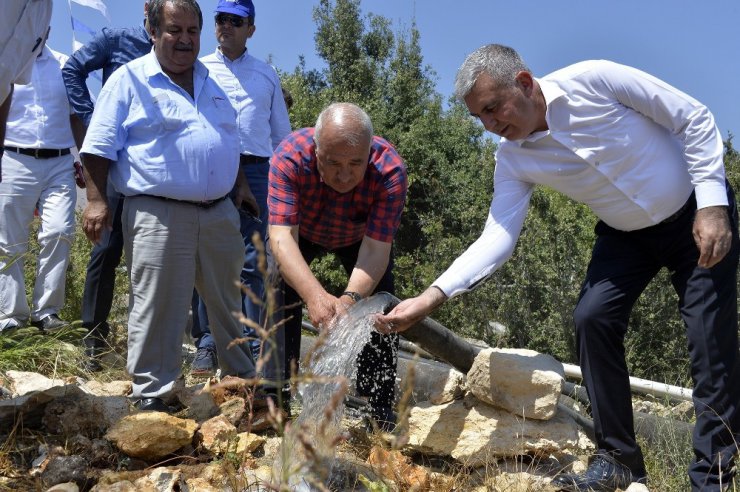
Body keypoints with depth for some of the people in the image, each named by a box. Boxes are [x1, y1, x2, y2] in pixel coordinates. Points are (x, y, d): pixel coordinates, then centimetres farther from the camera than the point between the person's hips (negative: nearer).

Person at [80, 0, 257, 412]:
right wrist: (97, 201, -11)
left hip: (220, 212, 6)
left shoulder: (213, 81, 16)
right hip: (158, 215, -5)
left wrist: (241, 185, 21)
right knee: (157, 309, -2)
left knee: (229, 303, 15)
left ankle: (243, 377, 31)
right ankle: (151, 395, 10)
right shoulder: (129, 80, -2)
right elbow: (100, 147, -4)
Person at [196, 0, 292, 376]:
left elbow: (281, 133, 21)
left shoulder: (267, 75, 18)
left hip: (255, 170, 1)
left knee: (253, 262, -2)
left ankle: (254, 345, 1)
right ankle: (206, 344, 4)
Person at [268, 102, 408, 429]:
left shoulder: (390, 170, -39)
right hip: (300, 233, 0)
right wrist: (315, 296, -61)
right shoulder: (290, 156, -40)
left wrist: (351, 297, -59)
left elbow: (375, 249, -39)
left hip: (359, 239, 0)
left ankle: (380, 416, 2)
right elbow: (282, 237, -45)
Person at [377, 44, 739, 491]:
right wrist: (431, 298, -29)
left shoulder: (595, 81, -26)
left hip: (698, 212, -4)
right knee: (592, 319, -12)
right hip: (627, 234, 4)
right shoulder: (513, 160, -12)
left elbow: (695, 119, -17)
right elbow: (498, 237, -18)